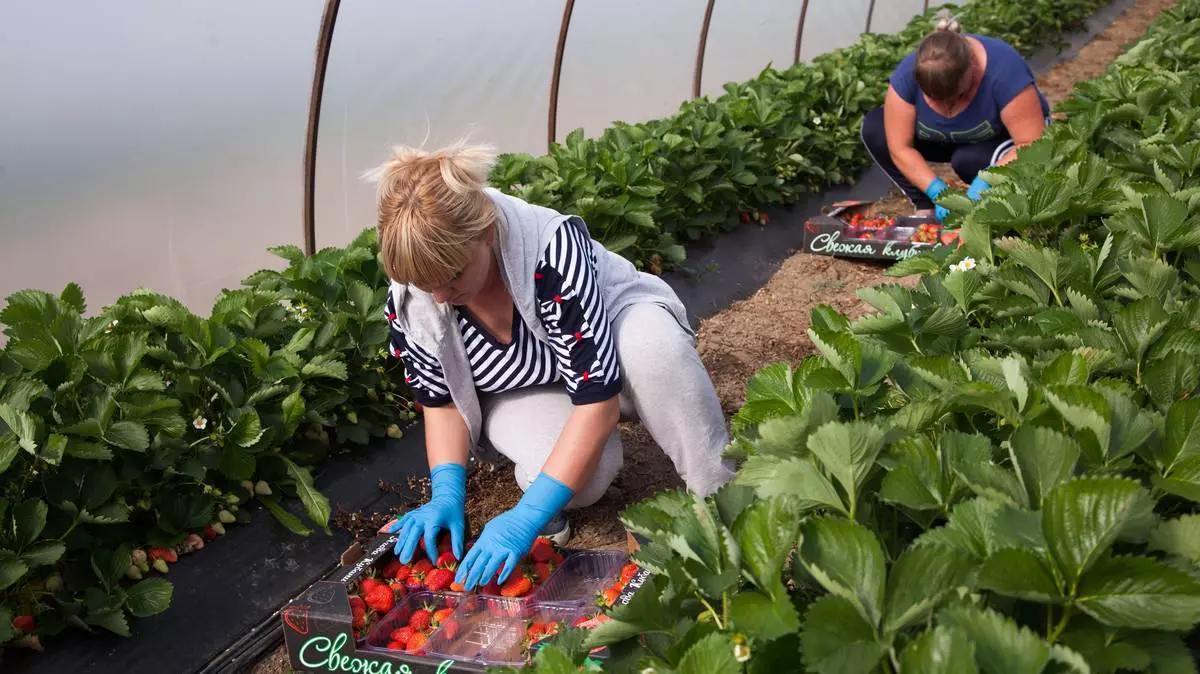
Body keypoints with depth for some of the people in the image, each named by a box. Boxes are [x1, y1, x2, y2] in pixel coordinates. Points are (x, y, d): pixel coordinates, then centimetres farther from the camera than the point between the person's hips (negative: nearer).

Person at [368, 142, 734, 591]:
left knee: (650, 342, -40)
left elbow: (598, 399, -38)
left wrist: (527, 517, -42)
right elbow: (442, 401, -8)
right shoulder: (408, 299, -22)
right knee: (589, 472, -35)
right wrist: (446, 494, -24)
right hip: (523, 393, 1)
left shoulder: (552, 246, -37)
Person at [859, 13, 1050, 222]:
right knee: (874, 127, -18)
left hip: (1003, 138, -3)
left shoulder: (1004, 69, -35)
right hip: (952, 140, 4)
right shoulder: (908, 73, -27)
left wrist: (986, 180, -46)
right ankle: (925, 206, -10)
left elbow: (1032, 145, -33)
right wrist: (937, 191, -34)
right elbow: (899, 147, -24)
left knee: (968, 159, -36)